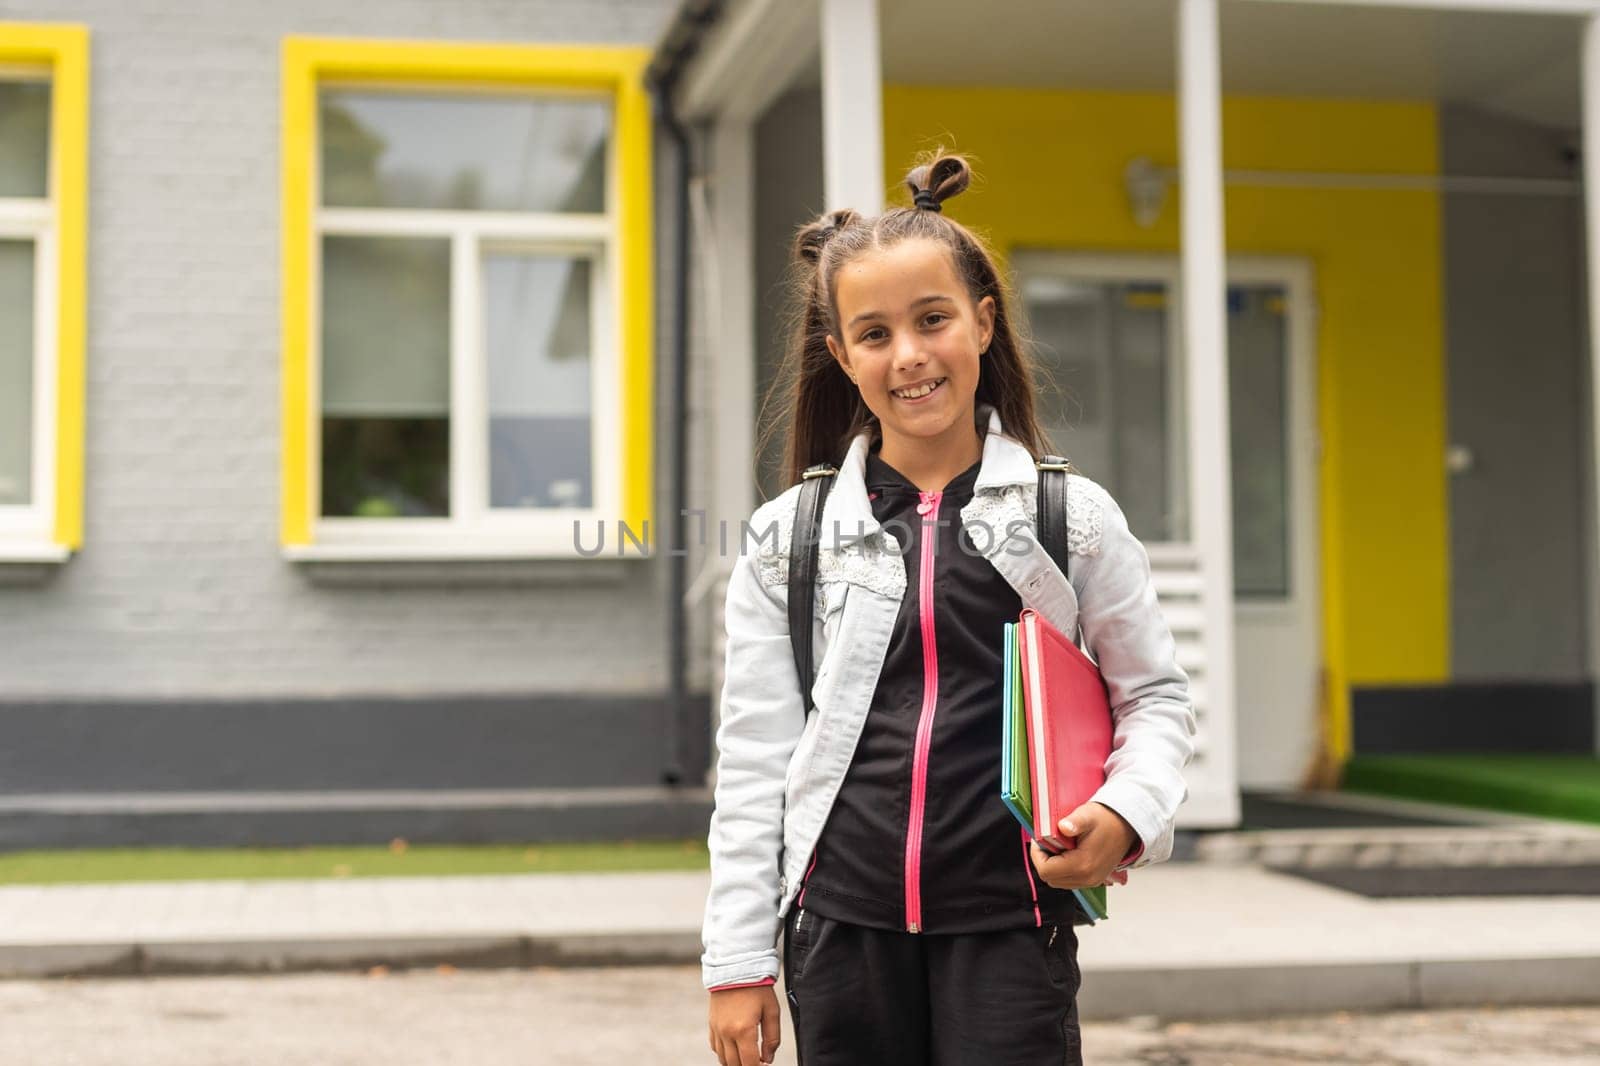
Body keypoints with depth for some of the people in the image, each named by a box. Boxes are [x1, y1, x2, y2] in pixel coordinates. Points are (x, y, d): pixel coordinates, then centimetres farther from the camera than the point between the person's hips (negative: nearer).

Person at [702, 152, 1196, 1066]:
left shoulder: (1075, 517, 1)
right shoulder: (788, 536, 4)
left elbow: (1156, 695, 9)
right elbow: (755, 757, 5)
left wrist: (1125, 812, -11)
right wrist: (739, 960, 3)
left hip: (1009, 922, -1)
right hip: (842, 924, 2)